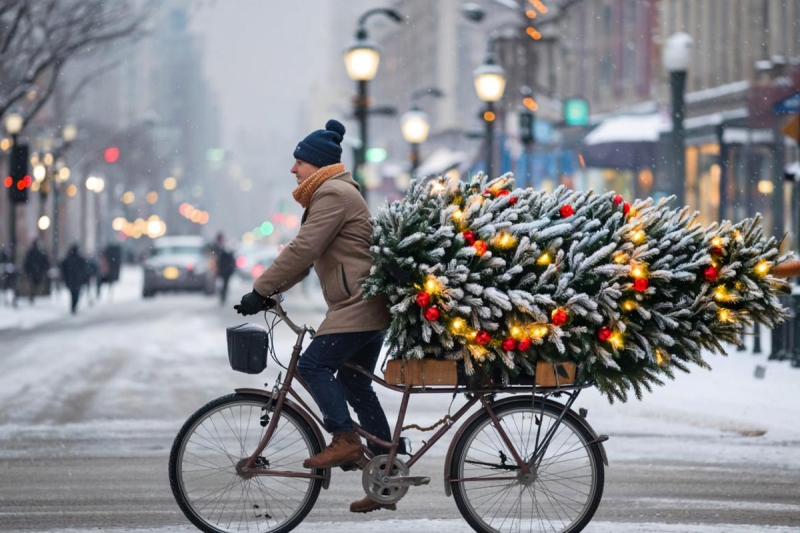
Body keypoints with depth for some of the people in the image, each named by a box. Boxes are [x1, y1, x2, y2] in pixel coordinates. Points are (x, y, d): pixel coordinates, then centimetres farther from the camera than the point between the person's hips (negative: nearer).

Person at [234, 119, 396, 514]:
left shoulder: (332, 195, -12)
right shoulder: (336, 193, 22)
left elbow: (301, 251, -19)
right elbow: (306, 257, 23)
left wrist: (261, 290, -15)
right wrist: (270, 291, 15)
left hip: (358, 305, -11)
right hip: (368, 306, 11)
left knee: (313, 364, -15)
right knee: (355, 383, 11)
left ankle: (346, 440, -14)